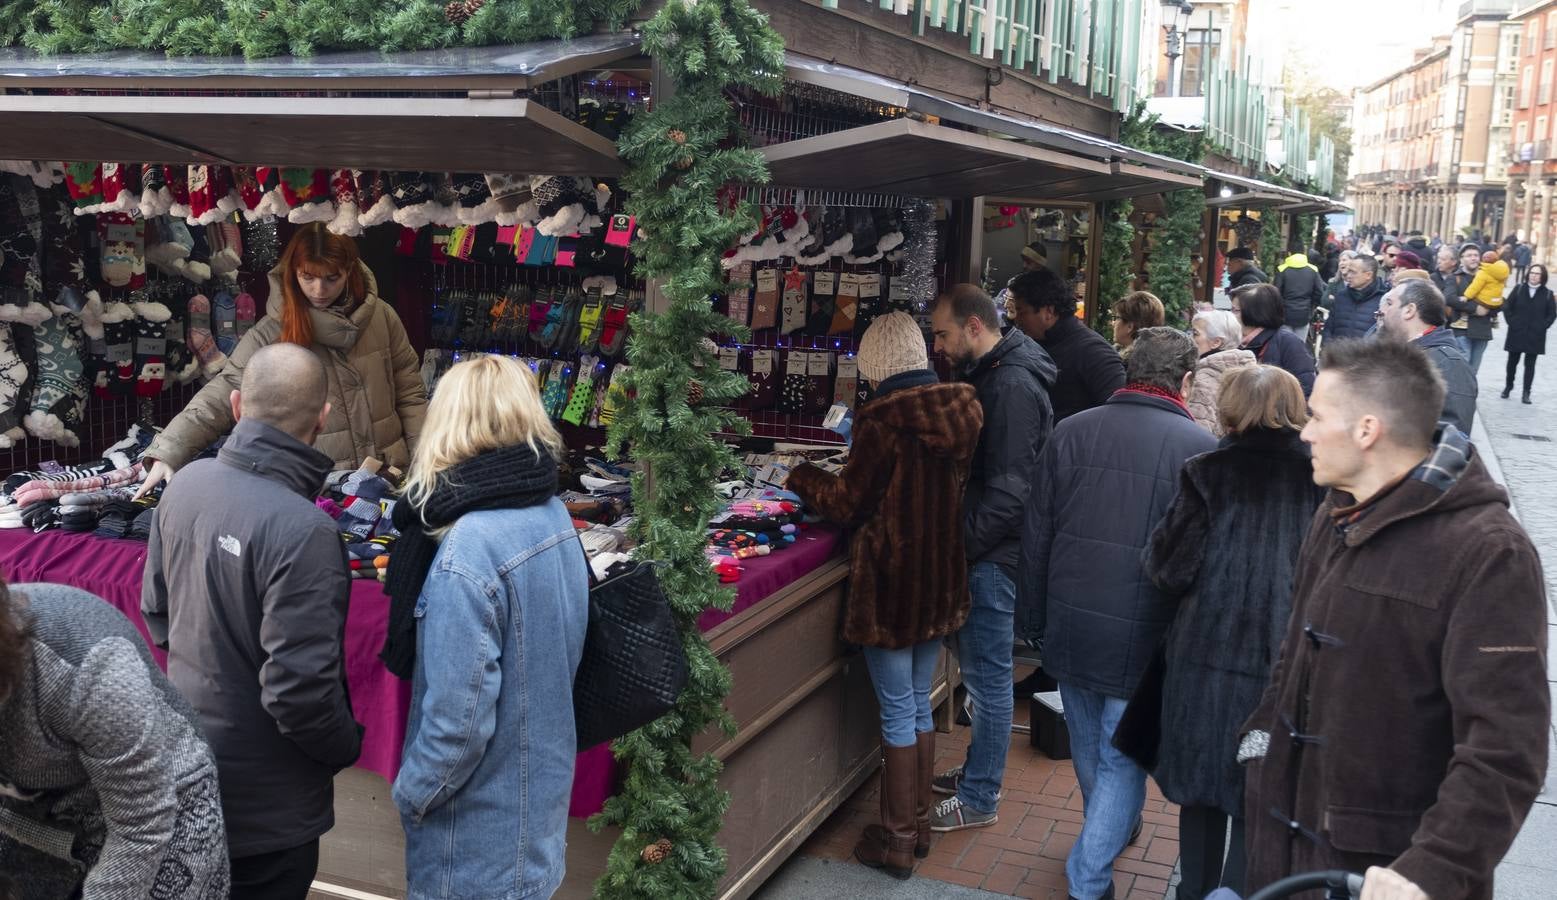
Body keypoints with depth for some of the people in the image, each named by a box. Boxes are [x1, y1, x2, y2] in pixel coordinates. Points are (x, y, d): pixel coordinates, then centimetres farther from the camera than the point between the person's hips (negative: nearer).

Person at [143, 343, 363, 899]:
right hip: (265, 801, -7)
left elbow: (157, 612, 8)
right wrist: (346, 748, -10)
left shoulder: (186, 483, -6)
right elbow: (298, 689, -29)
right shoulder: (303, 531, -30)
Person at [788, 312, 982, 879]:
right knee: (920, 703, 18)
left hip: (892, 581, -6)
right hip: (942, 579, 6)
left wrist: (802, 479, 7)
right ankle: (919, 825, 29)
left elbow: (849, 503, -11)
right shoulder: (962, 408, 0)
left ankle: (897, 840, 15)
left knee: (898, 712, 4)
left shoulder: (883, 417, -19)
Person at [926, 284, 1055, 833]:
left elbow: (1008, 490, -24)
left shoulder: (1012, 387, -20)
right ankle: (980, 772, 33)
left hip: (993, 555, -10)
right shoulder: (986, 375, 12)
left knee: (987, 675, 1)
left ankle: (979, 799, 12)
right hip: (982, 549, 10)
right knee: (981, 668, 19)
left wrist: (960, 544, -19)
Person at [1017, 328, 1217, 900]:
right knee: (1121, 760, 9)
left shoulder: (1072, 432, -1)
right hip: (1144, 636, -4)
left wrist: (1034, 622, 12)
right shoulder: (1200, 448, -10)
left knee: (1089, 748, 24)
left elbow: (1035, 536, 2)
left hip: (1070, 627, 4)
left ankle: (1110, 832, 48)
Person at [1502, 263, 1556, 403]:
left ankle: (1526, 392, 4)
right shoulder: (1519, 289, 1)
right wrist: (1511, 322, -5)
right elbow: (1507, 307, 4)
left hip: (1535, 336, -1)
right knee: (1512, 361, 11)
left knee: (1530, 364, 2)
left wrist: (1543, 326, -7)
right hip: (1516, 333, 1)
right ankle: (1508, 386, 27)